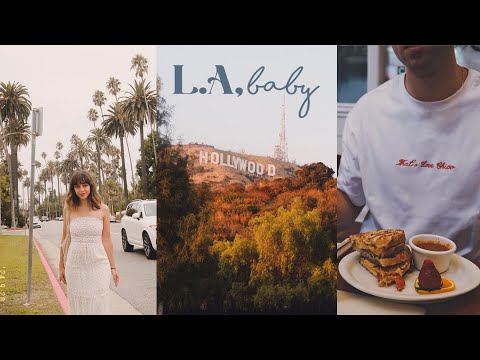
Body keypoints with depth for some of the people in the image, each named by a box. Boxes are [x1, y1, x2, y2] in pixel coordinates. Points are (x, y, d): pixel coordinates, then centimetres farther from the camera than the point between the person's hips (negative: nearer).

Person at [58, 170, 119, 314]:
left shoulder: (103, 209, -1)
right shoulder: (69, 209, 3)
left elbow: (106, 240, 2)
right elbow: (65, 239, 10)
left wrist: (112, 267, 3)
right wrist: (61, 266, 12)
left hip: (98, 263, -1)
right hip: (75, 264, 1)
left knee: (98, 305, 2)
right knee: (77, 305, 9)